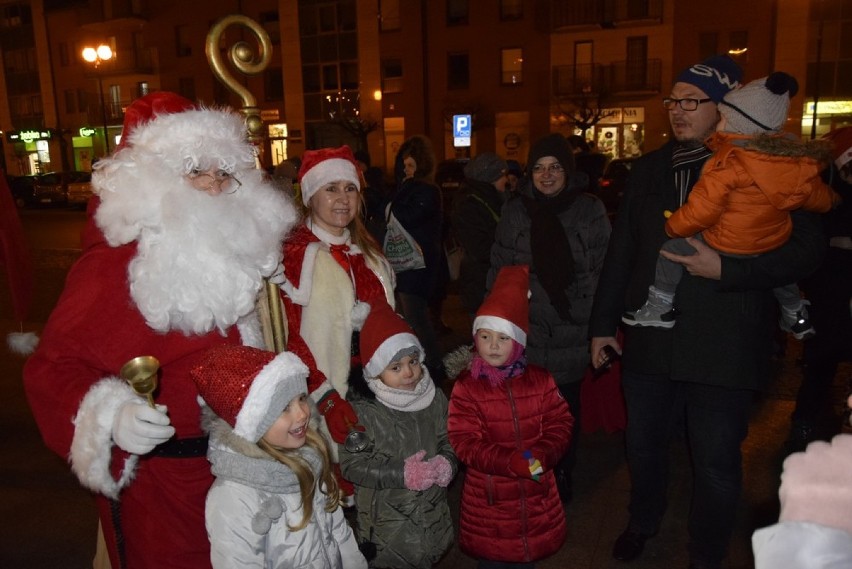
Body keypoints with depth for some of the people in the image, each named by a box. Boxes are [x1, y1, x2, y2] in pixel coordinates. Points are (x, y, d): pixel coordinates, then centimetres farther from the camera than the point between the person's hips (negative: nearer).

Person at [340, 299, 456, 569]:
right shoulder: (361, 410, -18)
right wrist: (401, 474, -24)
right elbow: (351, 464, -17)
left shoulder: (434, 398, -5)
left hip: (434, 514, 4)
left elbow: (450, 441, 4)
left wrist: (447, 464, -18)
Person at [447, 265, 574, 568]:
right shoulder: (466, 387, -11)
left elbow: (560, 424, -2)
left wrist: (543, 455, -22)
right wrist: (511, 462, -27)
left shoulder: (540, 380, -3)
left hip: (536, 492, 2)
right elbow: (465, 442, -16)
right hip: (489, 495, -2)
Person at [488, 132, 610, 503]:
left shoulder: (590, 211, 1)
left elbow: (602, 270, 0)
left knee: (565, 404, 10)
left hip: (571, 332, -1)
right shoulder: (516, 211, 7)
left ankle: (562, 476, 30)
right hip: (525, 330, 1)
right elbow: (499, 267, 8)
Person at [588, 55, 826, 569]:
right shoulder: (650, 169, 8)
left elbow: (805, 248, -11)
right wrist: (604, 323, 10)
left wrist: (725, 269, -23)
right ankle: (644, 521, 46)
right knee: (644, 443, 19)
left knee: (717, 463, 9)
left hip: (723, 348, -4)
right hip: (650, 339, 5)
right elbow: (622, 252, 10)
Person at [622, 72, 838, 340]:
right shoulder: (797, 160, -3)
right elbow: (820, 198, 11)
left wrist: (672, 227, -5)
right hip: (773, 245, 7)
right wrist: (831, 199, 36)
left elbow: (701, 210, -24)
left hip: (724, 247, -7)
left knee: (672, 249, 6)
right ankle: (796, 315, 53)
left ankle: (660, 308, 11)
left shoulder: (728, 161, -24)